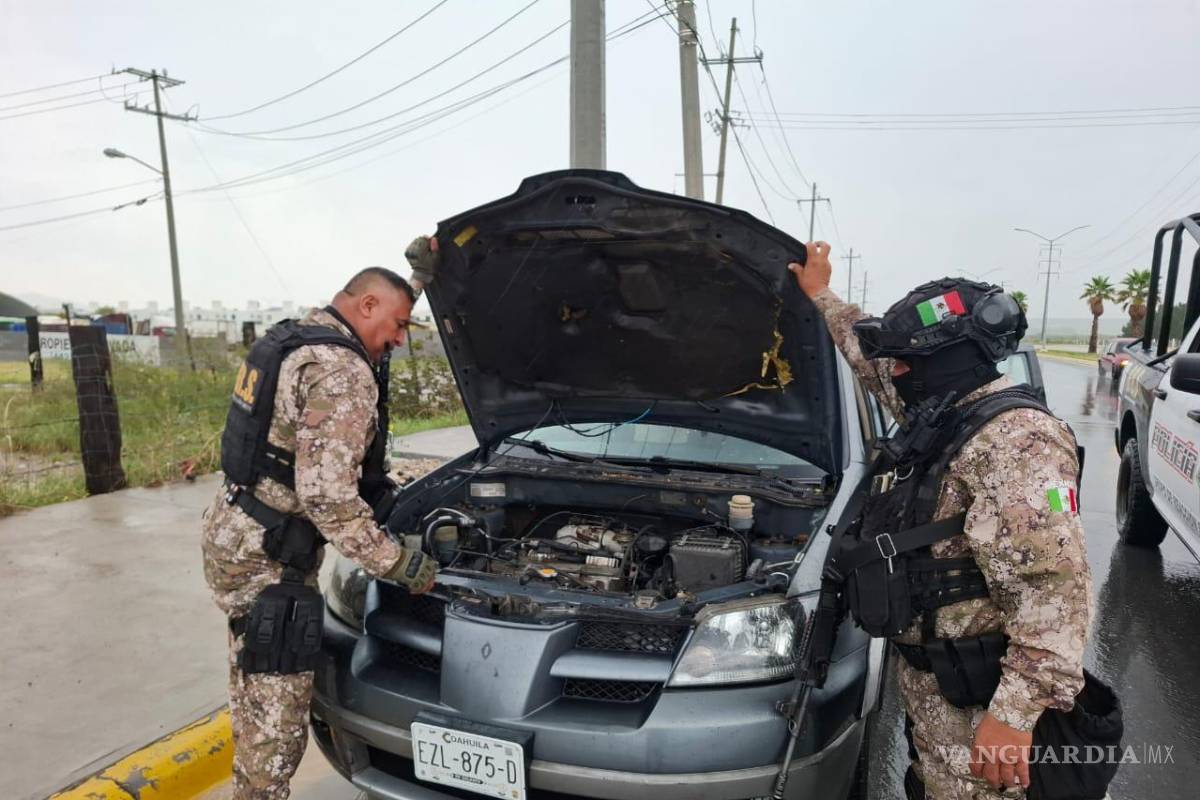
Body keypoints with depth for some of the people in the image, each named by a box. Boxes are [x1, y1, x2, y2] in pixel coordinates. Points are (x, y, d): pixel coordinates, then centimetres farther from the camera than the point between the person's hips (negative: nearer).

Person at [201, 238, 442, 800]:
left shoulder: (296, 337, 10)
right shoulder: (341, 373, -22)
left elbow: (371, 344, 30)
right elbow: (326, 493, -28)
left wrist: (422, 276, 27)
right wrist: (396, 565, -20)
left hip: (235, 531, 11)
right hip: (265, 556, -11)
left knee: (254, 695, 25)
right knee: (277, 713, 2)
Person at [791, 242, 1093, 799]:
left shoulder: (1016, 440, -25)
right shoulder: (940, 415, 5)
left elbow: (1054, 586, -32)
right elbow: (871, 360, 22)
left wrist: (1017, 711, -36)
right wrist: (820, 294, 29)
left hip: (971, 692, -9)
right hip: (922, 668, 9)